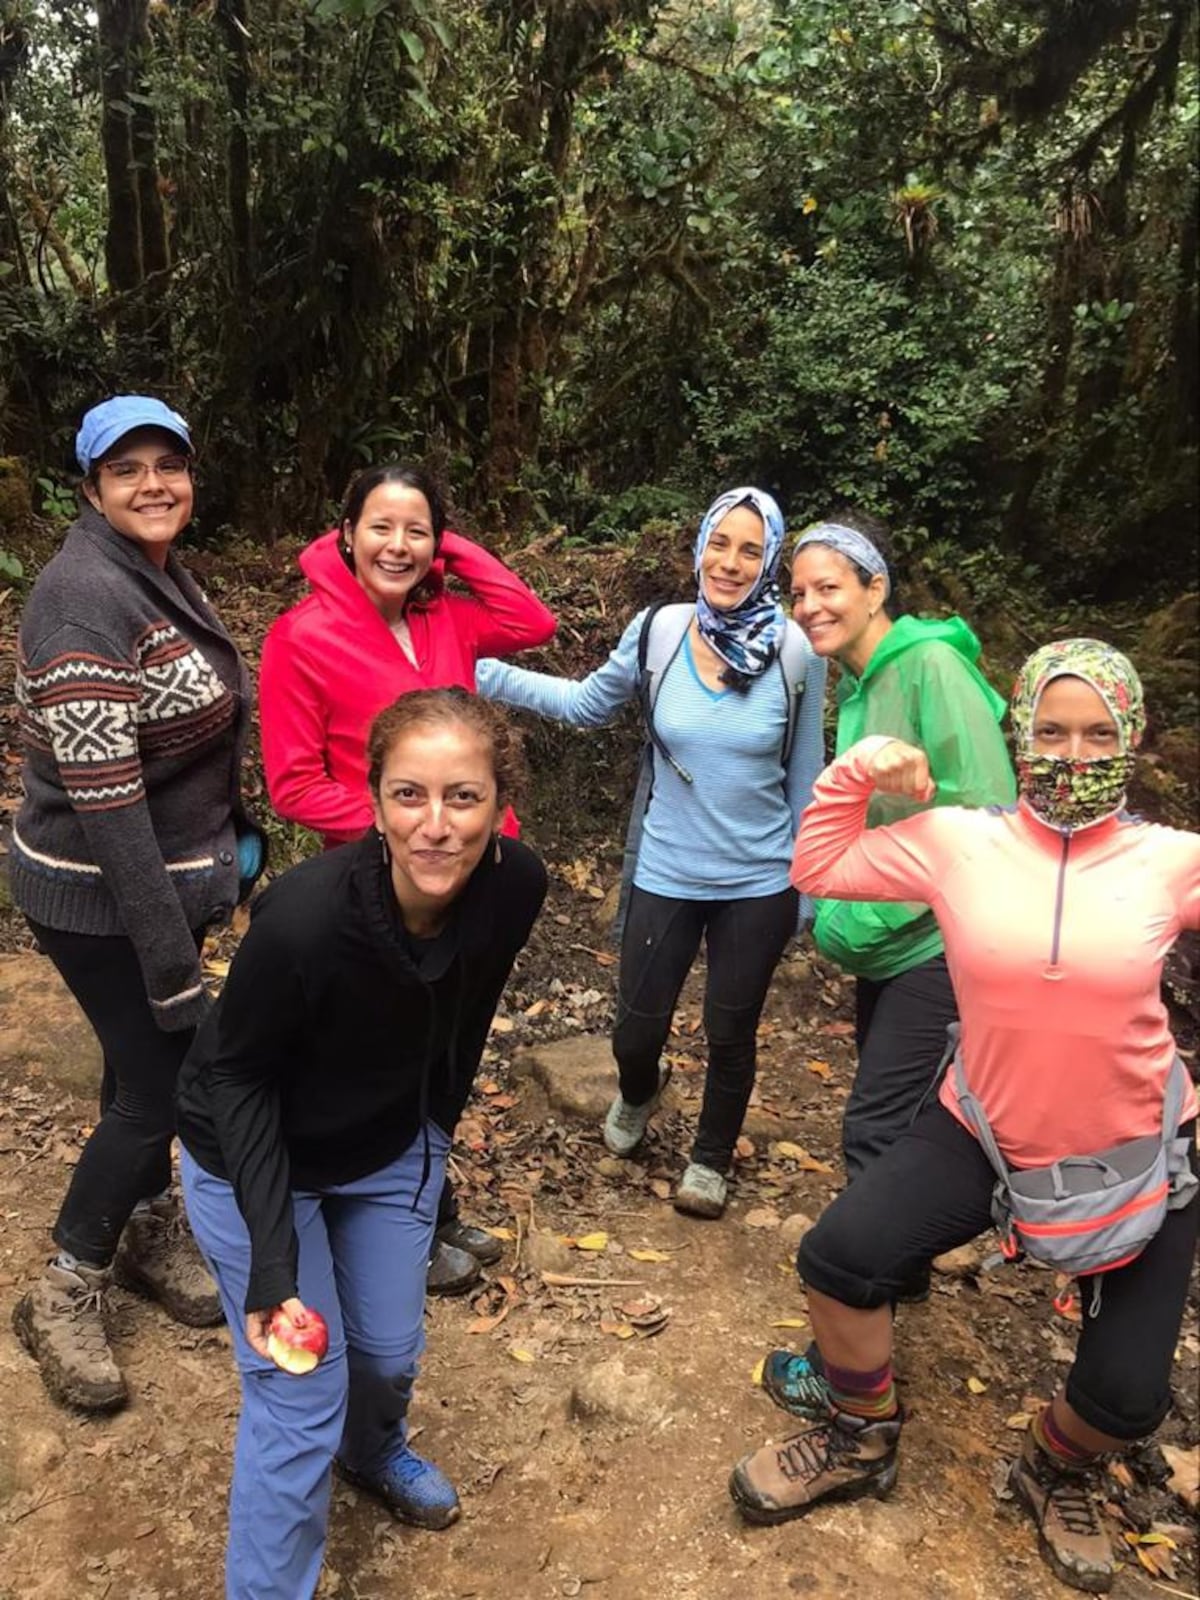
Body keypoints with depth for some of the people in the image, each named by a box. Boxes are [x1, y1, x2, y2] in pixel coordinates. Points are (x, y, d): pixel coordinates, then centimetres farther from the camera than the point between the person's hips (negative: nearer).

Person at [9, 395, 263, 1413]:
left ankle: (151, 1232, 40)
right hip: (102, 897, -8)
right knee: (168, 1081, 1)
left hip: (166, 874, 8)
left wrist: (234, 837, 16)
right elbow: (102, 794, -27)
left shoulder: (165, 576, 6)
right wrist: (168, 951, -26)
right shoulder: (88, 599, -23)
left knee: (145, 1064, 20)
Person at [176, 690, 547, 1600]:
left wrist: (440, 1123, 11)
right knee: (302, 1402, 2)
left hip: (393, 1148, 4)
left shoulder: (516, 886, -24)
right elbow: (238, 1076, -21)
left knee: (391, 1350, 18)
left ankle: (374, 1451, 54)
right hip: (253, 1160, -4)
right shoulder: (304, 915, -38)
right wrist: (271, 1259, -23)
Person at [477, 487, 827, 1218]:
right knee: (636, 1032, 11)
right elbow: (587, 703, 4)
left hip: (759, 884, -1)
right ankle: (639, 1093, 50)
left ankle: (712, 1159, 45)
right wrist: (477, 671, -2)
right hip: (667, 876, 1)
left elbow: (803, 777, -3)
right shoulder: (658, 631, -10)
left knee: (731, 1034, 16)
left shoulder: (796, 651, -12)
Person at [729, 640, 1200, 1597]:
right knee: (840, 1257, -11)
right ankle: (860, 1441, 21)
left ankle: (1055, 1471, 43)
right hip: (988, 1131, 1)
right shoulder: (957, 842, -10)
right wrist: (855, 773, -14)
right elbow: (817, 868, -1)